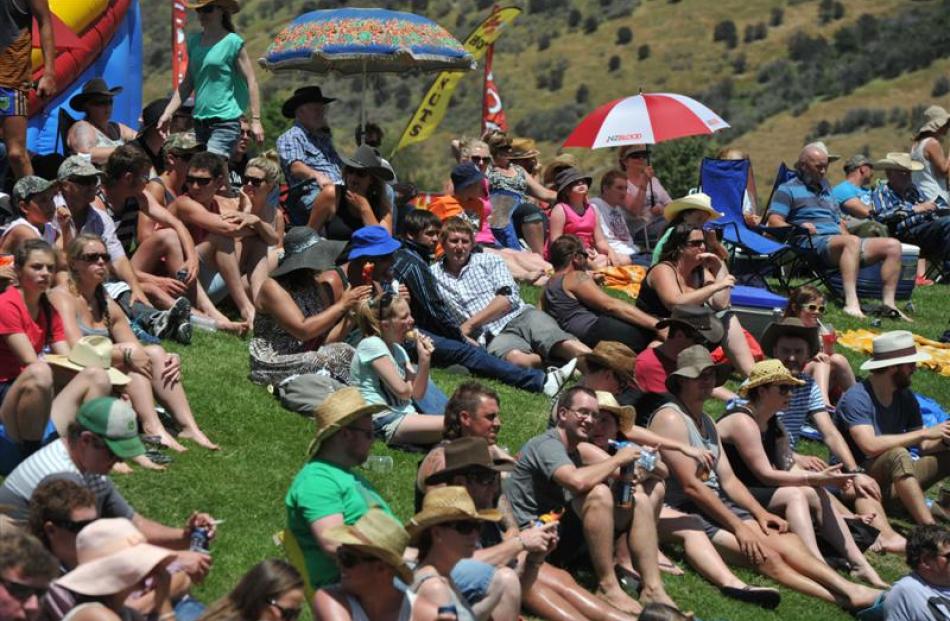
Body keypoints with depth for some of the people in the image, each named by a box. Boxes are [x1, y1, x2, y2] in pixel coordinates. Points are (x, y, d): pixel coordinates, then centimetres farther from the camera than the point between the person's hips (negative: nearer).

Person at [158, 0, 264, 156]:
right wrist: (168, 113, 9)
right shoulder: (194, 42, 11)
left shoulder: (233, 42, -6)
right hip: (200, 121, 7)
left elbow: (251, 81, -6)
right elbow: (187, 84, 16)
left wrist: (256, 120, -11)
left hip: (226, 121, -7)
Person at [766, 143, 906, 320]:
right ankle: (851, 304, -53)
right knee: (853, 241, -39)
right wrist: (799, 228, -21)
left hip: (837, 239, 8)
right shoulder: (788, 190, 9)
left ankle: (888, 303, -15)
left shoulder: (826, 189, 33)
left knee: (893, 245, -7)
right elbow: (774, 221, -5)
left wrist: (845, 234, 9)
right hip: (812, 243, -8)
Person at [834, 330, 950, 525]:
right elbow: (871, 446, -30)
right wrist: (925, 433, -25)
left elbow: (924, 447, 6)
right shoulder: (856, 398, -16)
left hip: (894, 479, 7)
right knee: (897, 455, -35)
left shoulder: (905, 397, 7)